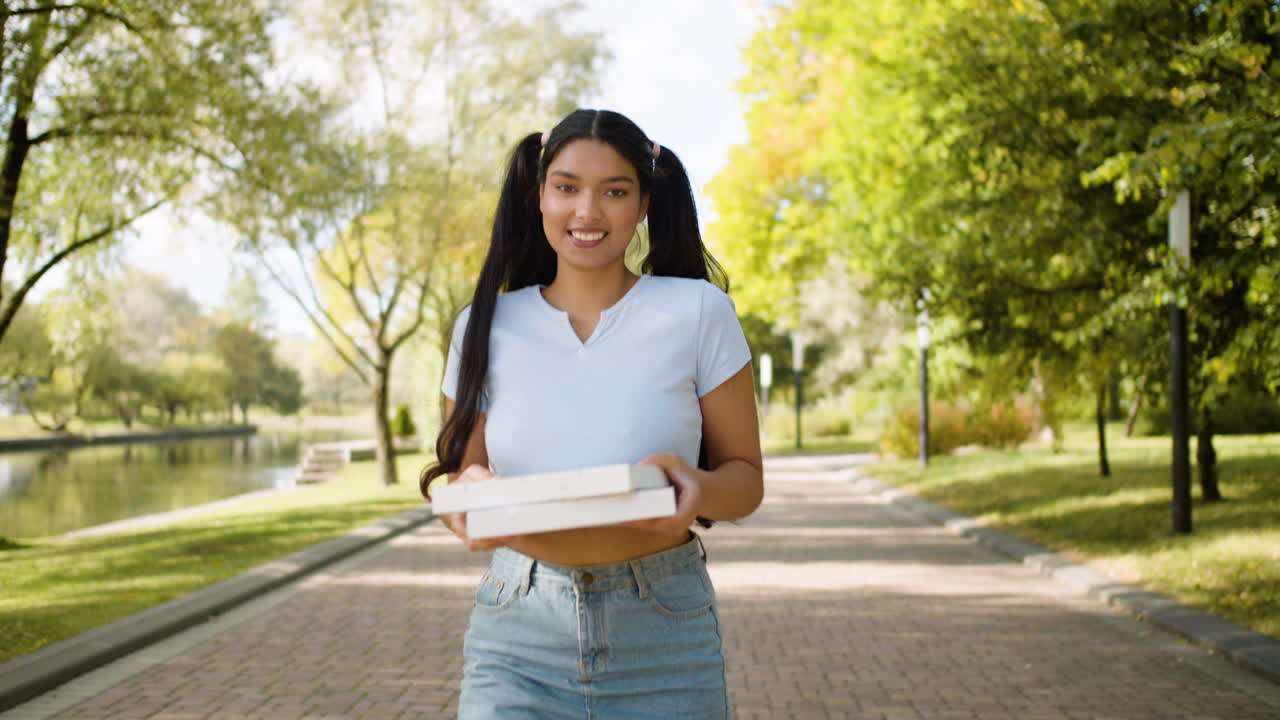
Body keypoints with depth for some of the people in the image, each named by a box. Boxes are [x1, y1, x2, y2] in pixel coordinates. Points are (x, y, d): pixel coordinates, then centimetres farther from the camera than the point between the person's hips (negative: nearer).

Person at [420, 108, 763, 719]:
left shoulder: (699, 312, -2)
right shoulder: (485, 327, 3)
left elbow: (745, 477, 2)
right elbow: (460, 480, 9)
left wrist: (699, 488, -21)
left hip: (662, 637, 0)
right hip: (518, 630, 1)